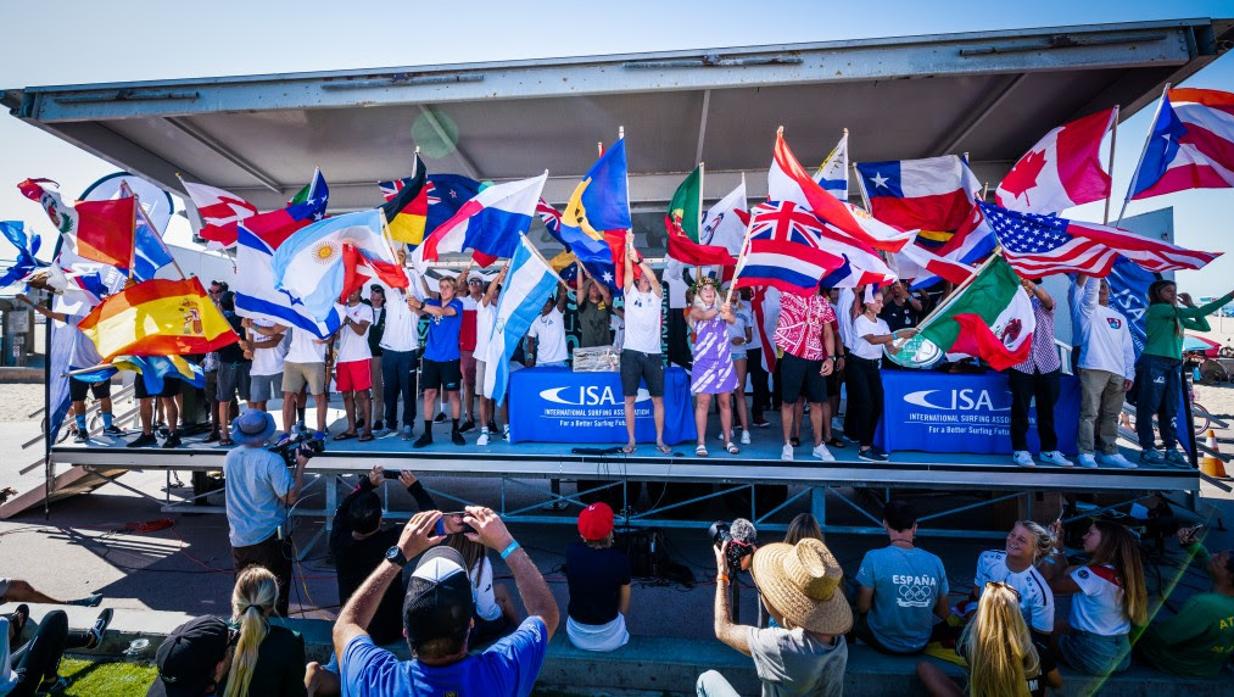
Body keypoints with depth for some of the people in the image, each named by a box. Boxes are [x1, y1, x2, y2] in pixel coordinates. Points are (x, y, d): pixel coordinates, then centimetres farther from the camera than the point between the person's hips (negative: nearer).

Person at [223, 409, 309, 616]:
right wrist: (300, 466, -12)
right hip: (269, 537, -6)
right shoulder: (272, 461, -22)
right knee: (277, 591, 9)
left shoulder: (230, 458, -2)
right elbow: (290, 497, -20)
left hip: (238, 539, 6)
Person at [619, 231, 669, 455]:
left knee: (658, 399, 5)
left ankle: (660, 440, 15)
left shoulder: (657, 295, 9)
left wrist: (639, 259, -19)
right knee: (629, 399, 2)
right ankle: (631, 440, 13)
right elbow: (628, 271, -5)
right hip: (631, 353, 0)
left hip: (653, 354, 1)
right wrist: (629, 246, -14)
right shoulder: (630, 293, 9)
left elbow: (654, 278, -9)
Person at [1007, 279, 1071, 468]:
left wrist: (1032, 286, -34)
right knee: (1020, 410, -2)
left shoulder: (1042, 305, 8)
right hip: (1021, 365, -2)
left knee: (1047, 410, 9)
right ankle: (1020, 451, 3)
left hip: (1047, 364, 2)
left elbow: (1047, 300, -15)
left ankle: (1049, 450, 18)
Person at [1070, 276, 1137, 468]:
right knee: (1090, 413, -8)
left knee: (1111, 415, 8)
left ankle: (1110, 452, 15)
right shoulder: (1088, 309, 11)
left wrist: (1130, 373, 9)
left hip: (1117, 372, 5)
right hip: (1093, 368, -5)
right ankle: (1086, 453, -6)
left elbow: (1128, 348, 18)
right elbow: (1089, 289, -8)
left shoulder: (1120, 317, 23)